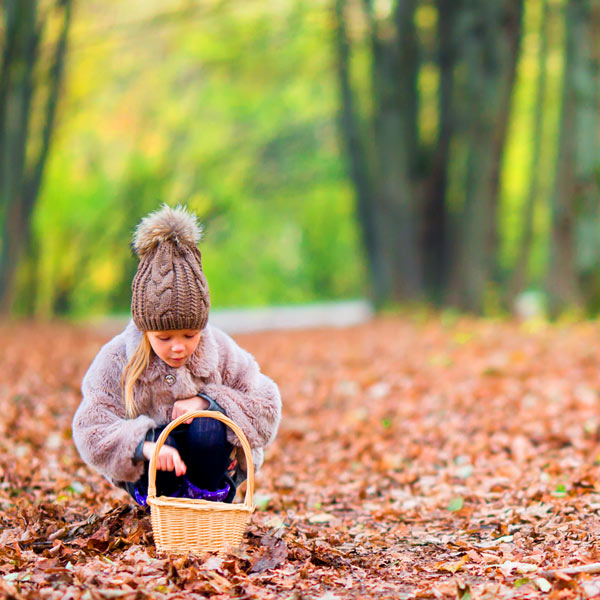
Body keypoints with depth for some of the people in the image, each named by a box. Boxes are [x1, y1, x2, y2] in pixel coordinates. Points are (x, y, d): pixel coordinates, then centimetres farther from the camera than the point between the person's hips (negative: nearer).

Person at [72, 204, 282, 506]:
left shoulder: (221, 351, -12)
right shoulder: (118, 358, -15)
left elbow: (267, 409, -9)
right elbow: (91, 430, -22)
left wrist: (211, 402, -26)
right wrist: (142, 444, -42)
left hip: (213, 470, 1)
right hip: (149, 474, 0)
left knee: (207, 430, -33)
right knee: (157, 438, -34)